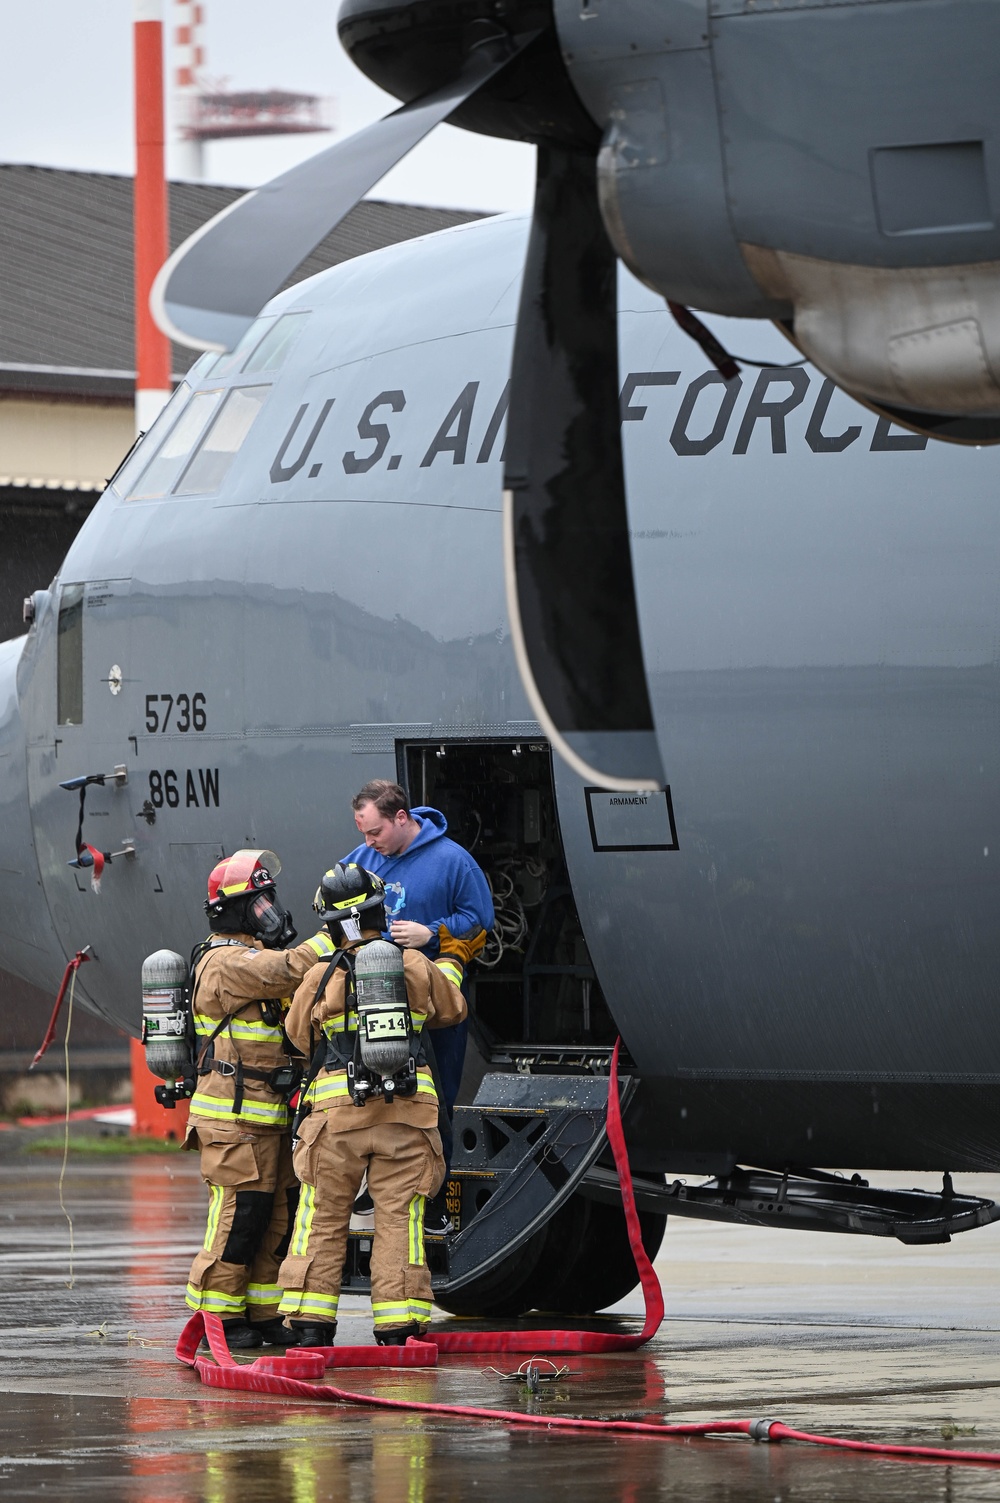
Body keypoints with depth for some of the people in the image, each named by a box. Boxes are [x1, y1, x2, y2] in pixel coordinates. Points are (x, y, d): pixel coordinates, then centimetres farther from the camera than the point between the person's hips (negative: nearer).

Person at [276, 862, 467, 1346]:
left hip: (337, 1108, -1)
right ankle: (397, 1328, 1)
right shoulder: (418, 967, 5)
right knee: (398, 1218, 4)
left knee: (322, 1219, 7)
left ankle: (310, 1325, 4)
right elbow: (452, 1011, 24)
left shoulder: (321, 977, -1)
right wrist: (449, 962, 42)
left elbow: (299, 1034, 14)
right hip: (407, 1109, 1)